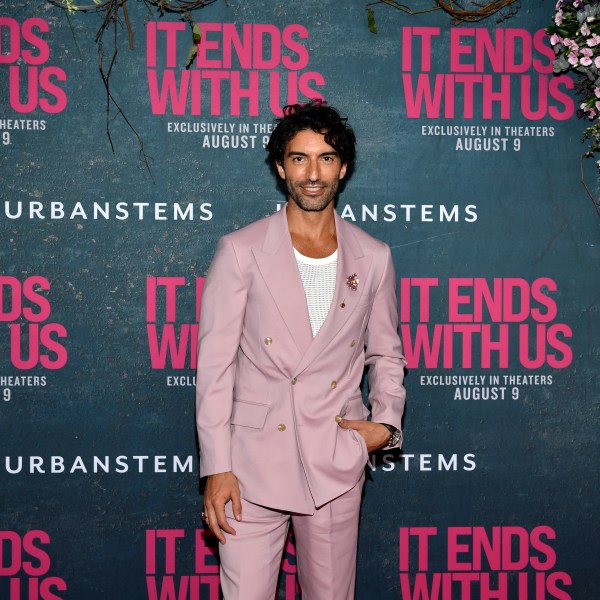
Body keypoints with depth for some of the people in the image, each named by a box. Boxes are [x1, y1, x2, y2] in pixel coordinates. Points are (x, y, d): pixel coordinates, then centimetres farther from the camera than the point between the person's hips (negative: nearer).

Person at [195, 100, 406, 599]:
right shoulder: (241, 251, -3)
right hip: (254, 459, -2)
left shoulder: (373, 257, 6)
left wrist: (385, 423, -1)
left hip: (337, 462, 3)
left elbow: (386, 355, 17)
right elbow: (215, 364, -4)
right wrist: (216, 468, -9)